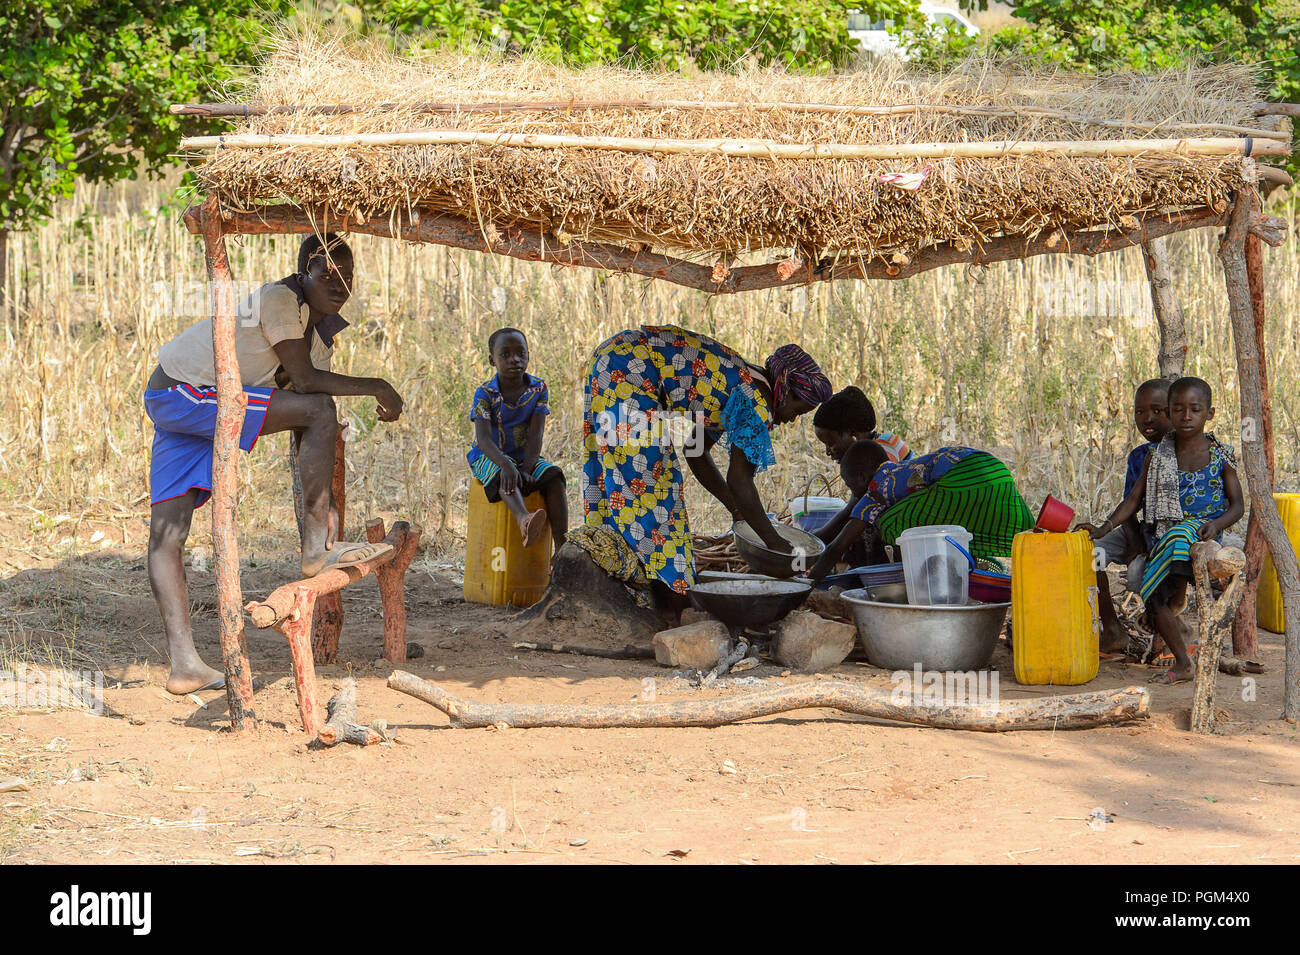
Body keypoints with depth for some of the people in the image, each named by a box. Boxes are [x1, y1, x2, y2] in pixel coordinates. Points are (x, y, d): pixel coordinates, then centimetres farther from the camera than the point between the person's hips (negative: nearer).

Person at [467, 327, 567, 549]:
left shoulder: (539, 389, -4)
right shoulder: (485, 394, -12)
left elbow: (535, 435, -10)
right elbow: (484, 439, -22)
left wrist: (527, 470, -25)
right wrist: (506, 465, -41)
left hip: (525, 456, 3)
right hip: (488, 457, -3)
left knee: (553, 476, -24)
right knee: (504, 476, -37)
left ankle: (562, 547, -32)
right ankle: (524, 520, -67)